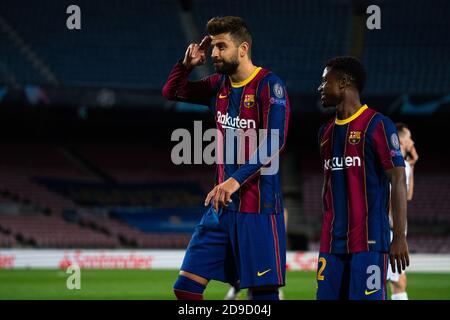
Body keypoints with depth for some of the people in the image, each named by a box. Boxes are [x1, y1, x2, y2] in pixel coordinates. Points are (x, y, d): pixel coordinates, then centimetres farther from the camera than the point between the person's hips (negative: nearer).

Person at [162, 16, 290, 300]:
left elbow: (274, 143, -22)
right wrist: (187, 64, 5)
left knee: (263, 293, -5)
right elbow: (171, 92, 24)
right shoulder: (219, 85, 11)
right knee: (185, 287, 3)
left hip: (258, 208, -7)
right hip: (221, 205, 7)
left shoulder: (269, 85, -11)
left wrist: (236, 180, -30)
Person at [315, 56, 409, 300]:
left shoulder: (377, 125, -5)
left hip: (369, 242, -7)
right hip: (332, 243, 7)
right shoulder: (327, 131, 17)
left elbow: (398, 181, -9)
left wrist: (399, 237, -15)